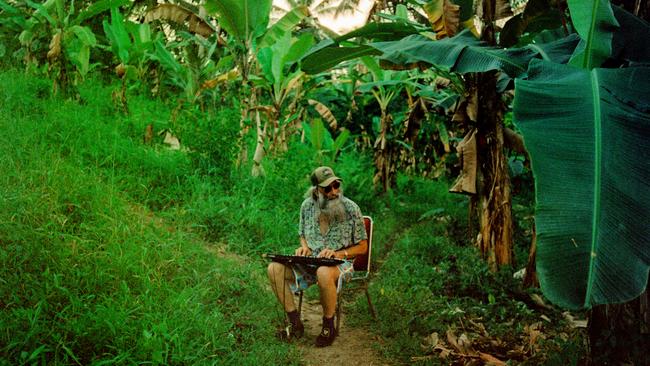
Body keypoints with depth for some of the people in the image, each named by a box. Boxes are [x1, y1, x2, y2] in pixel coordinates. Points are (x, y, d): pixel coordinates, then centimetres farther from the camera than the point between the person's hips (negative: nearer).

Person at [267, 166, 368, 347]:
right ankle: (295, 323, -10)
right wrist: (305, 247, -4)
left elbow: (362, 247, -4)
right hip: (310, 261, 5)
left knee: (324, 273, -41)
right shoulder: (307, 205, 2)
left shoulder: (351, 208, -10)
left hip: (340, 263, -5)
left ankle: (328, 327, -18)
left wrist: (338, 254, -19)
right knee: (274, 269, -19)